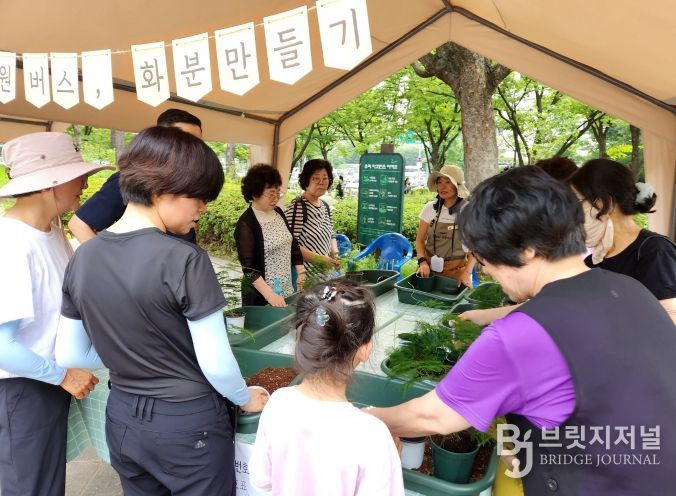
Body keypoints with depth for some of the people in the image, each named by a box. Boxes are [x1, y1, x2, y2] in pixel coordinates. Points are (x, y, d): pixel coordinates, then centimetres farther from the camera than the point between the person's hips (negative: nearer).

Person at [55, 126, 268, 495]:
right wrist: (246, 399, -1)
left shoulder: (83, 258, -4)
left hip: (122, 419, 6)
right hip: (187, 422, -6)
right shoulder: (184, 259, -23)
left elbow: (68, 355, 4)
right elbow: (216, 364, -19)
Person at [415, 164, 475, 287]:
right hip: (429, 267, 2)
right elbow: (420, 240, 4)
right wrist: (422, 262, -11)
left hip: (456, 270, -2)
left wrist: (467, 272, -14)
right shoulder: (430, 208, -2)